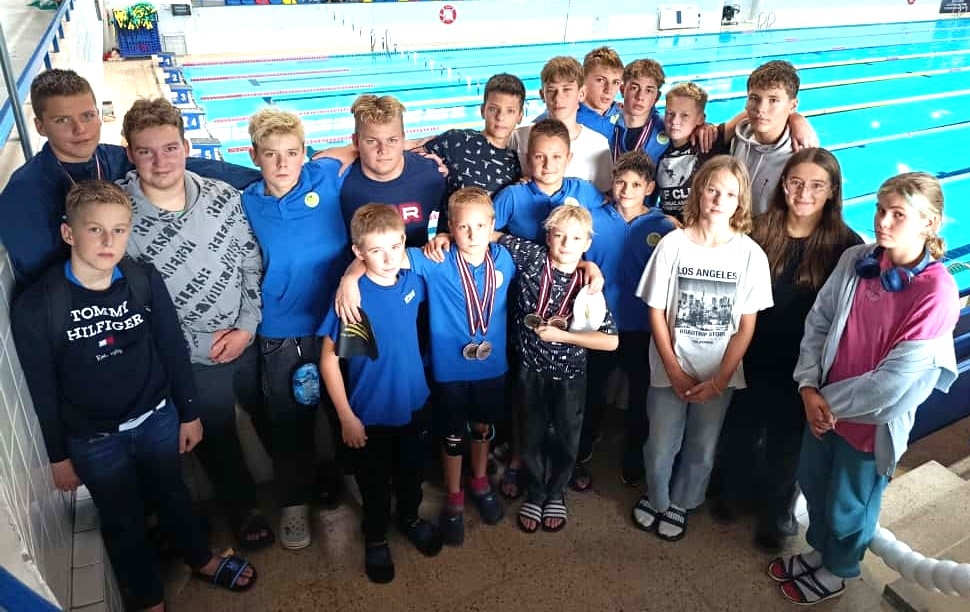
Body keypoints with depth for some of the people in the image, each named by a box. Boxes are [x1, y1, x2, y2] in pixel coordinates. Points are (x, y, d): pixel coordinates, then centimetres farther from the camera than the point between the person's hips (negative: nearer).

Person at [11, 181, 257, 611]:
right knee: (123, 521, 18)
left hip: (157, 419, 2)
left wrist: (188, 413, 3)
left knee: (172, 495, 24)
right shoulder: (36, 305, -19)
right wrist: (58, 456, -2)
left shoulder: (145, 280, -15)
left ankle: (202, 560, 52)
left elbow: (173, 350, -4)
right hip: (94, 440, -1)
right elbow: (41, 389, -10)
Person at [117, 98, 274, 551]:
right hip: (189, 358, -2)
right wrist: (203, 344, -15)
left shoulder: (223, 197, -8)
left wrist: (248, 327, -8)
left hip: (248, 340, 3)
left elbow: (253, 265, 0)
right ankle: (242, 506, 45)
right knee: (216, 438, 18)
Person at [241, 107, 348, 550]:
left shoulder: (327, 179, -9)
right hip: (280, 336, 0)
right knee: (289, 423, 14)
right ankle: (294, 502, 37)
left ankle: (342, 475, 48)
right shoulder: (246, 206, -6)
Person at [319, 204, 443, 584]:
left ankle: (410, 518, 53)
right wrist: (346, 416, -15)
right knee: (374, 481, 18)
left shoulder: (413, 282, -10)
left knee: (410, 471, 25)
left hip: (412, 404, 4)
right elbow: (329, 359, -16)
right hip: (370, 412, -4)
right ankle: (376, 537, 44)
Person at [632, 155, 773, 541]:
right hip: (670, 370, 0)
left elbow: (747, 325, -3)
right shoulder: (673, 244, -8)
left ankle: (679, 505, 38)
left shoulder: (751, 254, -7)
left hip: (719, 375, 1)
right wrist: (674, 371, -8)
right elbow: (656, 311, -5)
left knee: (702, 451, 12)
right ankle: (655, 499, 39)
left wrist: (719, 379, -9)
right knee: (660, 447, 10)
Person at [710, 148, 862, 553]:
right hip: (752, 358, 1)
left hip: (802, 367, -1)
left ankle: (776, 513, 43)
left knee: (785, 443, 18)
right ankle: (733, 491, 48)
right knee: (739, 431, 20)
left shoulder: (847, 246, -11)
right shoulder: (760, 231, -8)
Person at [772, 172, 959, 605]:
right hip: (825, 404, 5)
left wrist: (831, 402, -15)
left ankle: (836, 572, 46)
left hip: (873, 420, -5)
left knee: (847, 505, 17)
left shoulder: (937, 292, -23)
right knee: (813, 484, 24)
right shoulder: (856, 260, -9)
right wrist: (809, 387, -13)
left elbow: (894, 380, -22)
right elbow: (818, 322, -3)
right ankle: (818, 551, 52)